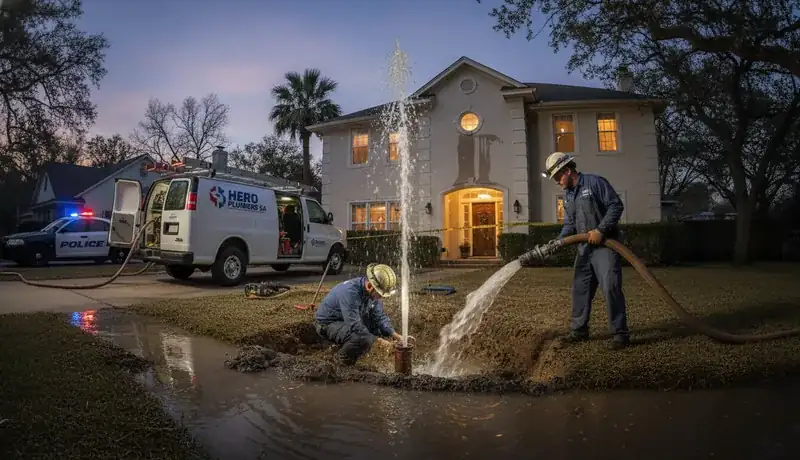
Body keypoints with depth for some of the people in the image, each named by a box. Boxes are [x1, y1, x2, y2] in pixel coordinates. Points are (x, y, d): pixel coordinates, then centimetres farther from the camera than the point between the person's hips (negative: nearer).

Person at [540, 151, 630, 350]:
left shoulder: (595, 182, -10)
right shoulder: (567, 195, 13)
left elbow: (616, 205, -13)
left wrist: (600, 230, -19)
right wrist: (558, 241, 0)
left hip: (604, 245, -8)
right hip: (584, 247, 8)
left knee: (610, 287, -13)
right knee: (580, 288, 9)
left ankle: (620, 333, -4)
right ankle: (579, 330, 19)